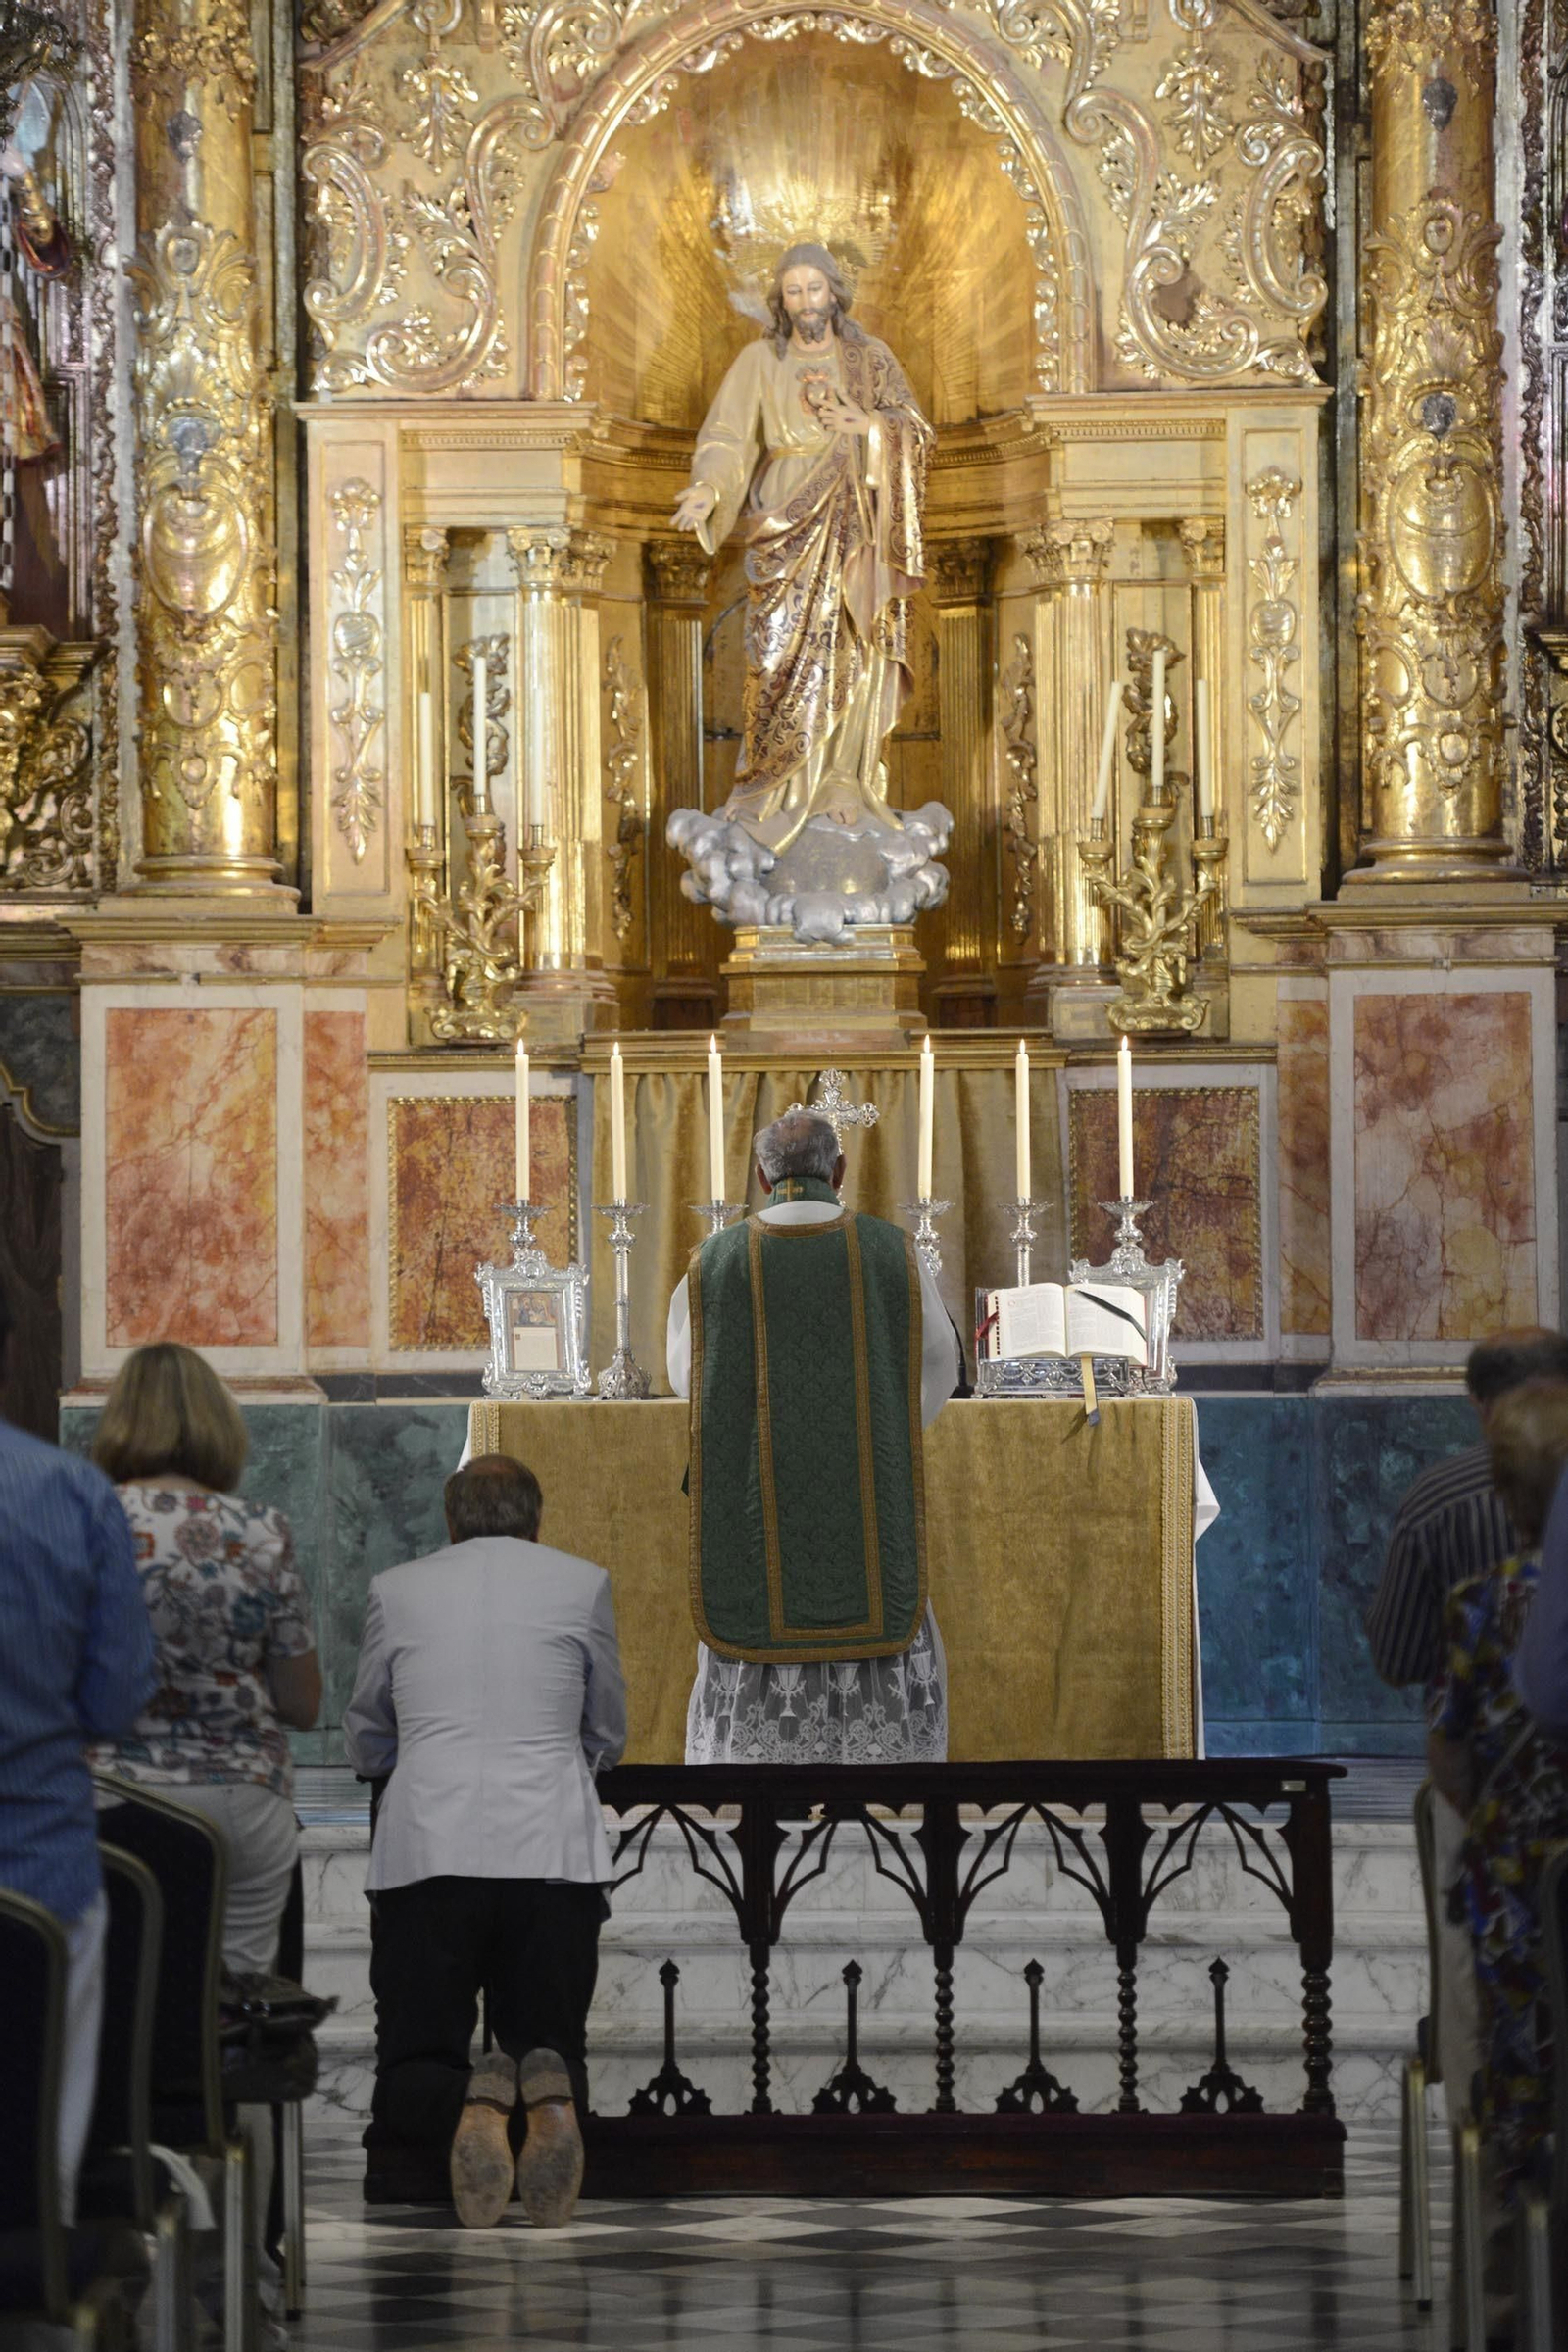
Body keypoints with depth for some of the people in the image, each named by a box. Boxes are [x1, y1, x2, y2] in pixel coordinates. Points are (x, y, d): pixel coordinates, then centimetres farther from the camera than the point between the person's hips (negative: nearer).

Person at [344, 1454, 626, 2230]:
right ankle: (550, 2093, -24)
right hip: (553, 1855, 0)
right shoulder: (581, 1583, 12)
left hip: (425, 1854, 0)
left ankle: (470, 2103, -29)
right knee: (550, 2043, 14)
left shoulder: (396, 1590, 13)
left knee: (408, 2078, 8)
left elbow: (365, 1745, 25)